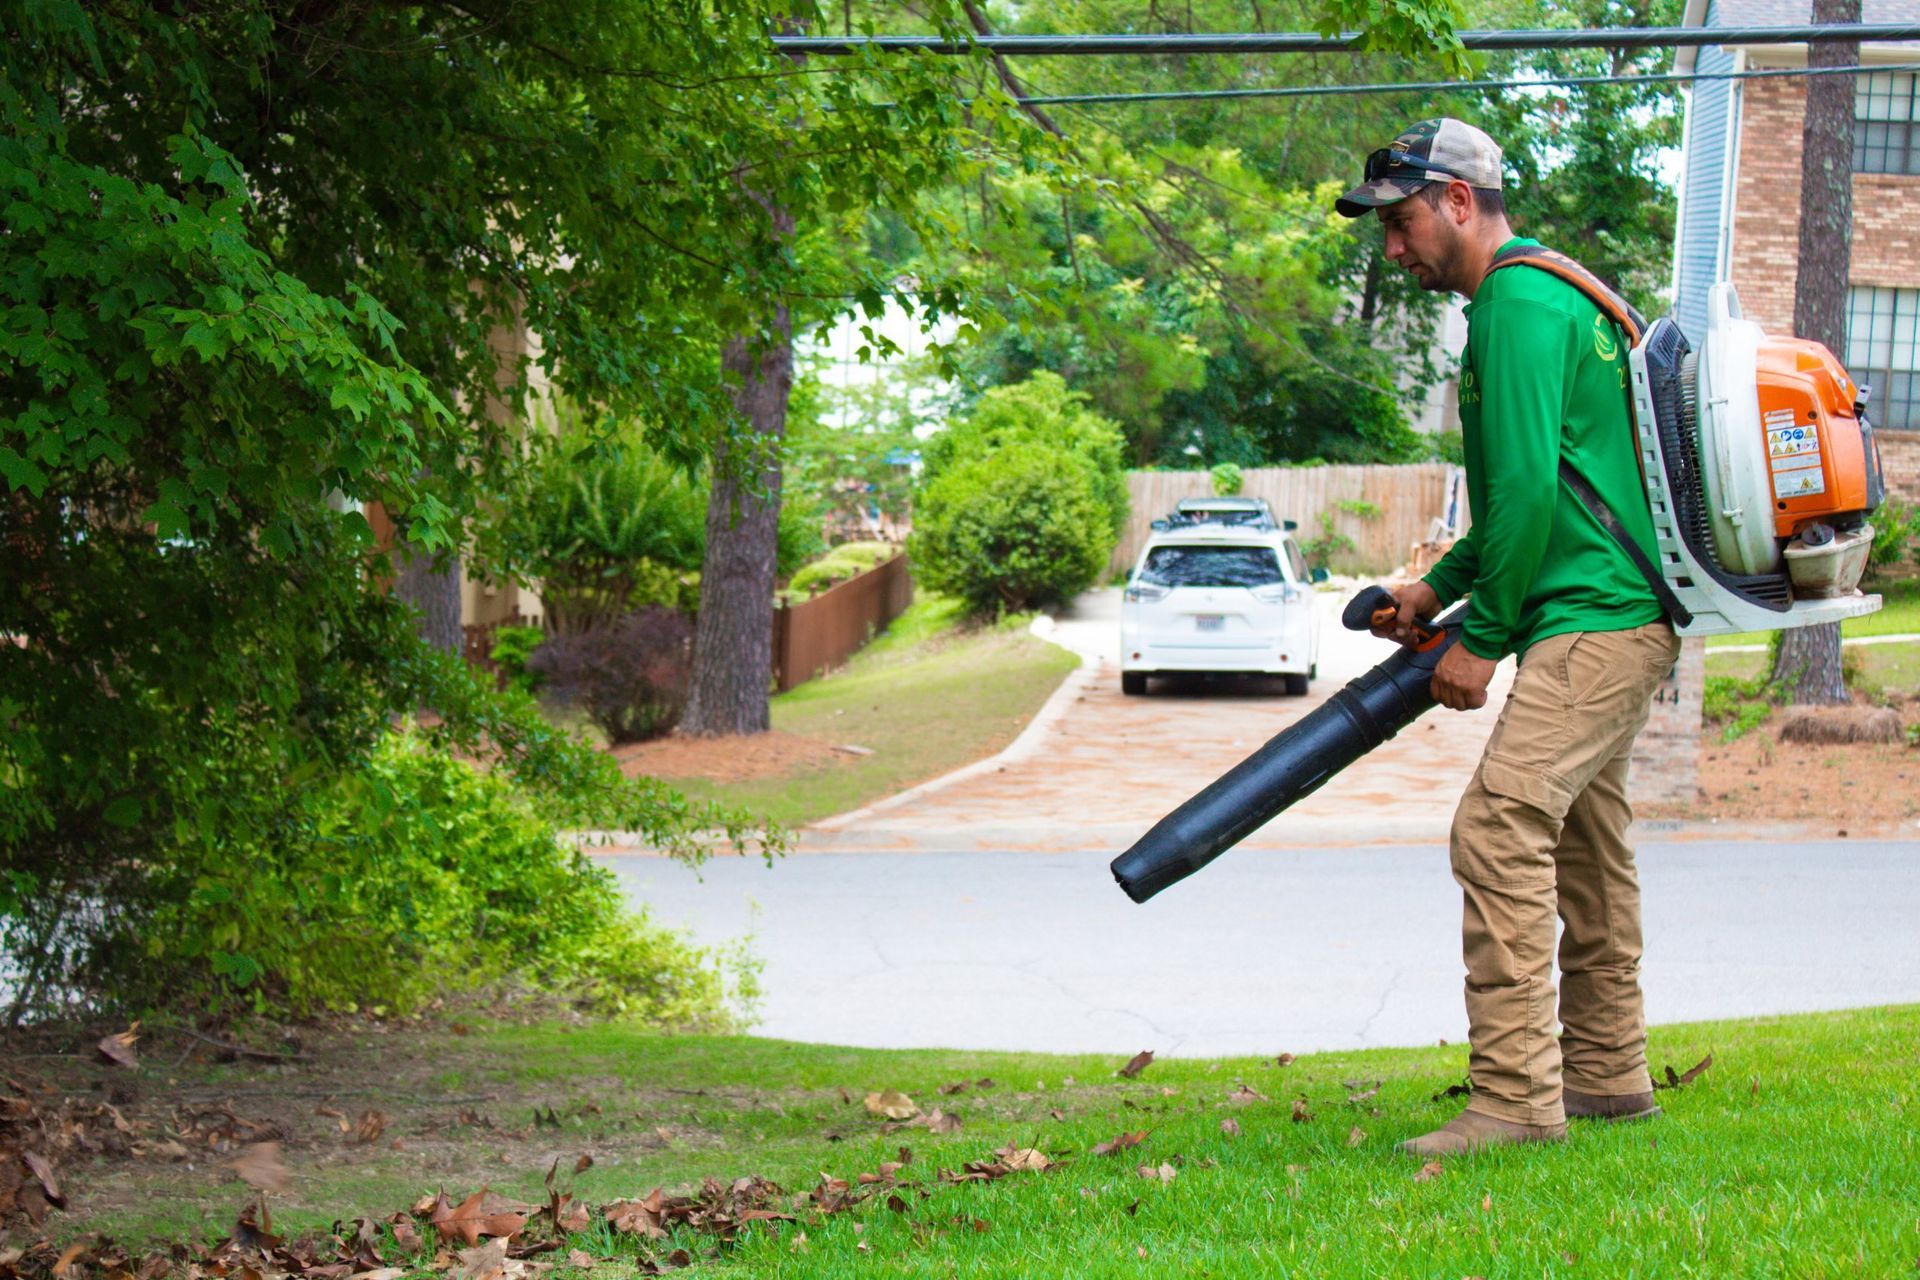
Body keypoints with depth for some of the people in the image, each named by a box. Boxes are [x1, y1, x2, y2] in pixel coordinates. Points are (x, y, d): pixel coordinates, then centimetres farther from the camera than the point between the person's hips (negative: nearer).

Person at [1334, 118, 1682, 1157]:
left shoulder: (1518, 308, -14)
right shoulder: (1546, 298, 20)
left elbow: (1529, 490, -20)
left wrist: (1480, 638, -14)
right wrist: (1442, 586, 20)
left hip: (1593, 622, -11)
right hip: (1622, 616, 11)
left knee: (1501, 828, -17)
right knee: (1583, 841, 17)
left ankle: (1516, 1096, -20)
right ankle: (1607, 1073, 26)